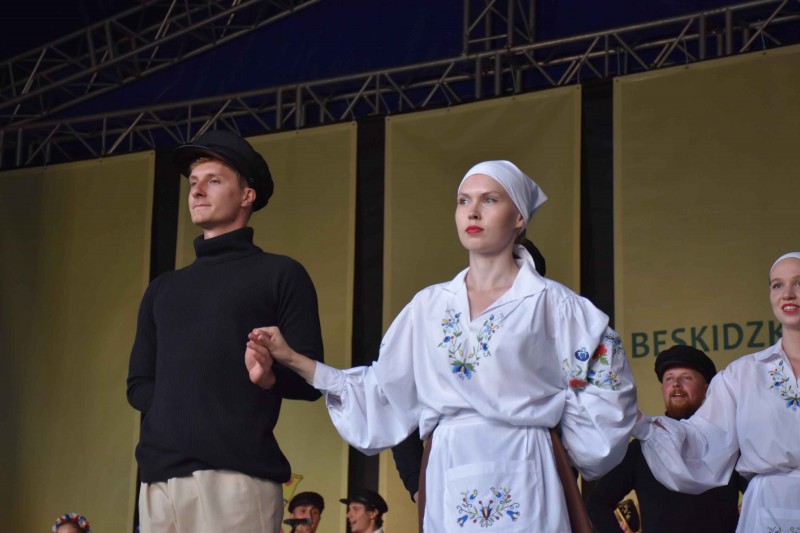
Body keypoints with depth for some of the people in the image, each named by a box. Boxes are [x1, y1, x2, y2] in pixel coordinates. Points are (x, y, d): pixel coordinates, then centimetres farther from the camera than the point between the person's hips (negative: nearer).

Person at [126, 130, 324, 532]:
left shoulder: (280, 274, 9)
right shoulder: (163, 290, 25)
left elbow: (311, 379, 2)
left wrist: (270, 377, -20)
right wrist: (177, 406, 4)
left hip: (236, 475, -5)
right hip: (159, 478, 5)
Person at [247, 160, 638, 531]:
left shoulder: (551, 303, 0)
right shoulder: (429, 306, 12)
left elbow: (604, 392, 1)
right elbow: (381, 390, 11)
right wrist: (292, 359, 7)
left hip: (518, 482, -3)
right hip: (447, 483, 3)